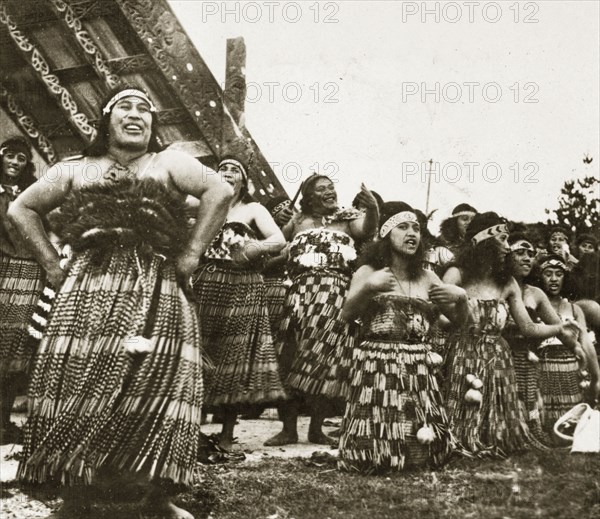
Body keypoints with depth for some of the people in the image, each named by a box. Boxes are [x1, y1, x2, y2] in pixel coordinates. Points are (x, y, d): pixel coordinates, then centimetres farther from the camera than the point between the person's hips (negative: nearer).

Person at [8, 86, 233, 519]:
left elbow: (220, 192, -3)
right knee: (80, 388, -2)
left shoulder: (170, 163, 11)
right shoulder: (76, 170, 18)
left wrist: (191, 253, -9)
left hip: (156, 294, -1)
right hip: (88, 291, 2)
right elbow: (21, 210, 22)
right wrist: (52, 264, 10)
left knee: (160, 387, -5)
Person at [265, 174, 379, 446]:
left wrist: (373, 208, -27)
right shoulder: (298, 220, 19)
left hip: (336, 294, -1)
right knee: (292, 357, -3)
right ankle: (289, 427, 3)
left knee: (326, 358, -1)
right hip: (302, 292, 1)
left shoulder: (347, 217, 12)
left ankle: (316, 428, 9)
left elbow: (367, 229, -8)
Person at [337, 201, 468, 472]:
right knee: (374, 454, -10)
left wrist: (461, 297, -5)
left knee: (429, 450, 0)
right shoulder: (368, 272, 3)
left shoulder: (427, 278, 13)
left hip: (418, 368, 4)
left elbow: (459, 319, 16)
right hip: (377, 364, -4)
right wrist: (368, 288, -24)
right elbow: (346, 314, -9)